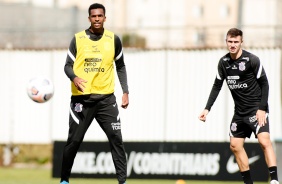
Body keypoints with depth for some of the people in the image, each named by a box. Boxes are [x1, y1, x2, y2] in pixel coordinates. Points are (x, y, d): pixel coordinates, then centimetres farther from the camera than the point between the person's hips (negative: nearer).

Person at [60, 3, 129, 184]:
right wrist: (74, 77, -20)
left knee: (116, 138, -6)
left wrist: (125, 91, 8)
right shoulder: (78, 39, 1)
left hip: (106, 98, 1)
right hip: (81, 98, -1)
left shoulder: (114, 39, 5)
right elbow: (68, 65, 2)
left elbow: (120, 67, 15)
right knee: (74, 141, 1)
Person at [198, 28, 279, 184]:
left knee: (264, 141, -22)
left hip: (256, 108, -7)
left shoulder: (252, 60, -13)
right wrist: (207, 109, 5)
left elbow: (264, 84, -9)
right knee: (235, 146, 5)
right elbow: (217, 86, 12)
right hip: (240, 111, 7)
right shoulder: (223, 62, 3)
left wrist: (262, 108, -17)